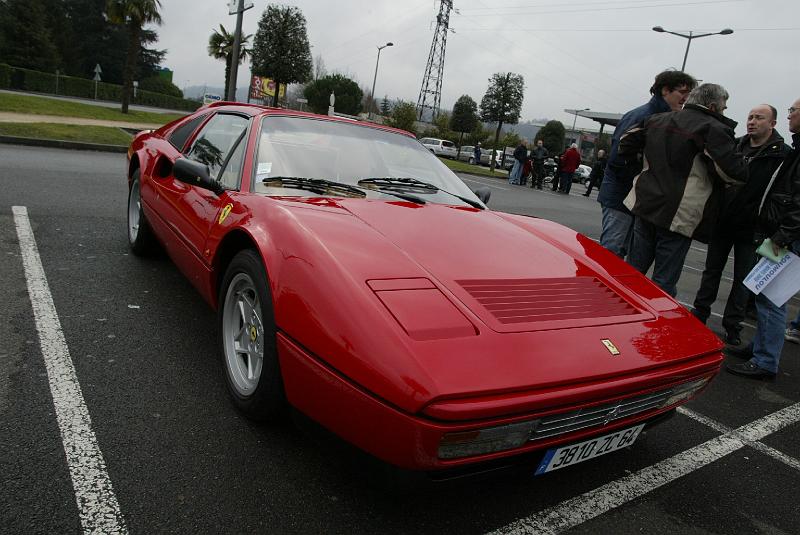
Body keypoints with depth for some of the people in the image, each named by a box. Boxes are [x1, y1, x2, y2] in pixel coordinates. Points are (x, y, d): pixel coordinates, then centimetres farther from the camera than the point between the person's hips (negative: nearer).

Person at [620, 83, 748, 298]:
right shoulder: (715, 129, -10)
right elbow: (736, 173, -16)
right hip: (679, 216, -6)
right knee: (664, 282, 0)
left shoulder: (657, 120, 11)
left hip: (645, 207, 6)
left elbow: (627, 141, 20)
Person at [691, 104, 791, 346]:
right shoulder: (735, 146, 3)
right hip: (723, 221, 4)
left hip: (751, 228, -4)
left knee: (743, 279, 8)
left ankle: (732, 326, 20)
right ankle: (699, 314, 28)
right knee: (712, 271, 15)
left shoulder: (782, 154, -9)